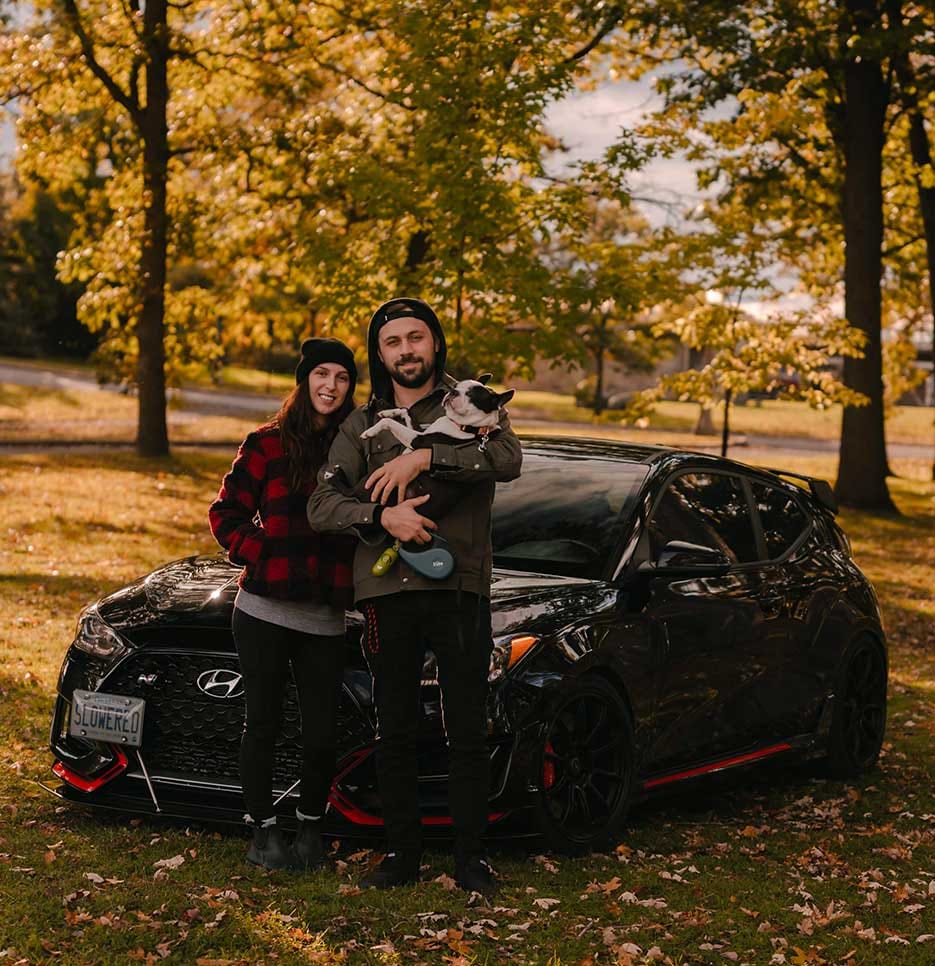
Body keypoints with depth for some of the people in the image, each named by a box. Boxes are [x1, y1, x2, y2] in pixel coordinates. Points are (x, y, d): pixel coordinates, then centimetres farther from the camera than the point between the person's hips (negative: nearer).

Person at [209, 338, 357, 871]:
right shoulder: (268, 445, 2)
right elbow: (226, 514, 4)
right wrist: (262, 557, -7)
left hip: (326, 618, 2)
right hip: (265, 610, -1)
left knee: (323, 734, 1)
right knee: (263, 724, 6)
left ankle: (311, 826, 22)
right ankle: (264, 830, 19)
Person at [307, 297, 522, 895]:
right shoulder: (362, 425, 15)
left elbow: (509, 459, -14)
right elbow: (322, 505, 4)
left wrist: (424, 458, -20)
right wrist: (381, 516, -15)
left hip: (460, 587, -2)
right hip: (388, 592, 2)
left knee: (469, 733, 0)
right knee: (395, 734, 7)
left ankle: (472, 857, 9)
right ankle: (403, 854, 17)